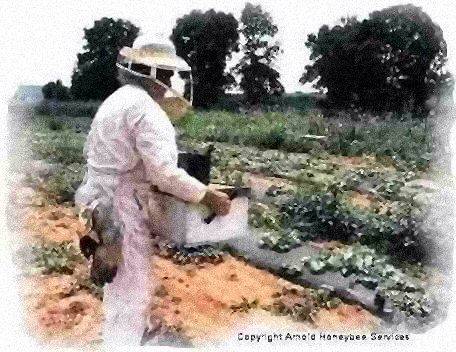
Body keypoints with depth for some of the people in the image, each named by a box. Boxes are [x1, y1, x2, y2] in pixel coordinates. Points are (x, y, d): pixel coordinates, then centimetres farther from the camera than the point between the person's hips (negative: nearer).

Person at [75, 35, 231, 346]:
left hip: (102, 201, 11)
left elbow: (91, 151, 18)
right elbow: (166, 174, -27)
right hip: (124, 210, -10)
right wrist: (209, 197, -18)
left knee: (126, 286, 27)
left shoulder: (115, 101, 11)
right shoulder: (146, 109, -21)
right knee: (132, 293, 1)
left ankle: (133, 332, 47)